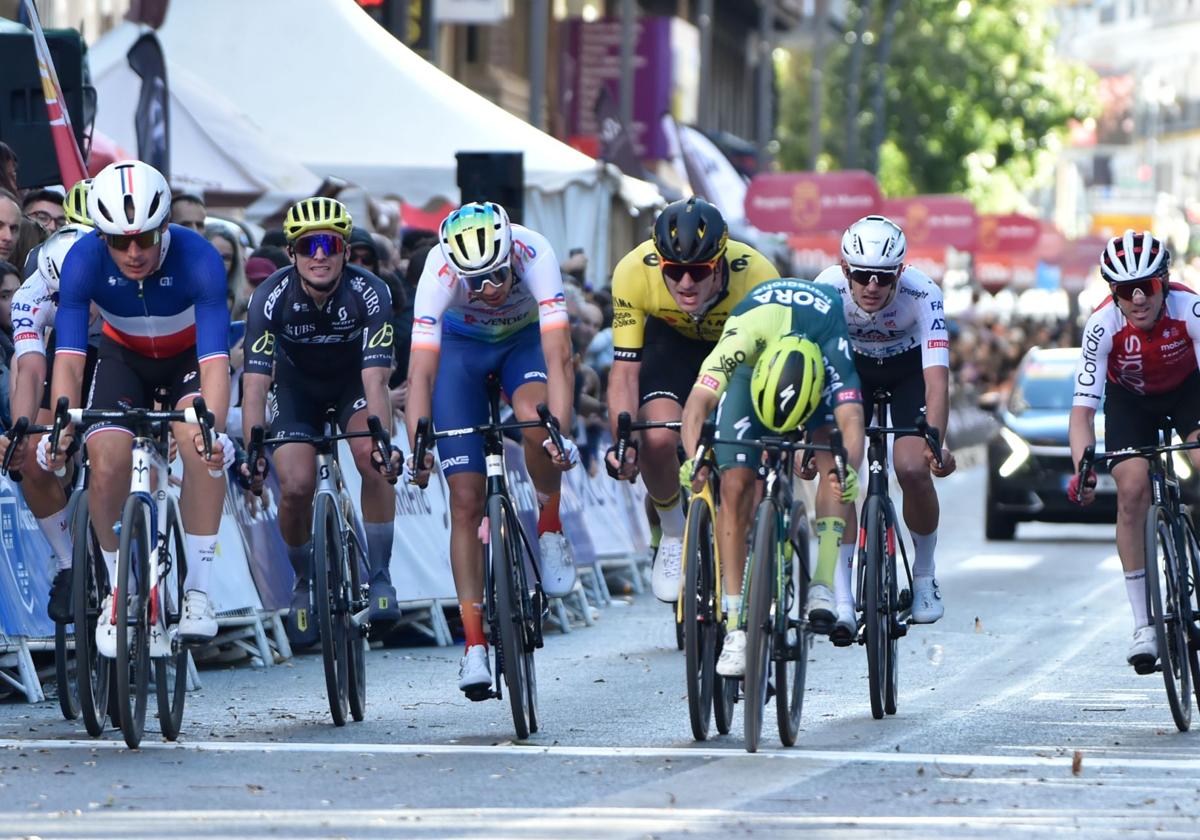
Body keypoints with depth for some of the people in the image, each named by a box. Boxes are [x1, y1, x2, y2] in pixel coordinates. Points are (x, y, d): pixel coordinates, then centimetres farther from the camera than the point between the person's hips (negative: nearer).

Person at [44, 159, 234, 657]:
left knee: (200, 444, -30)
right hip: (124, 357, 2)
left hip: (189, 357, -2)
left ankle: (198, 591, -19)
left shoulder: (197, 258, -35)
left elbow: (216, 360, -41)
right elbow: (68, 357, -32)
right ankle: (118, 593, 0)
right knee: (107, 462, -22)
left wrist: (212, 426, -58)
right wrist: (61, 425, -50)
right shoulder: (84, 261, -30)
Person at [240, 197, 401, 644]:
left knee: (375, 463, -27)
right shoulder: (271, 298, -30)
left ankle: (379, 578, -11)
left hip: (352, 377, 0)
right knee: (296, 488, -17)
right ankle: (304, 581, 12)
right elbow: (255, 383, -34)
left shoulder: (368, 293, -31)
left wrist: (383, 442, -53)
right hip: (297, 382, 0)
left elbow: (376, 379, -38)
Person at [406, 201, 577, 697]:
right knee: (466, 500, -8)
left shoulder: (534, 254, -36)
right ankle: (474, 645, -3)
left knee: (533, 417, -36)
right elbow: (421, 371, -36)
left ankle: (550, 526, -8)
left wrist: (560, 431, -52)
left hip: (526, 337, 0)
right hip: (461, 345, 0)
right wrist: (418, 449, -47)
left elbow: (558, 354, -41)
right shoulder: (440, 270, -34)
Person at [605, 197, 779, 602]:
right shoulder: (634, 272, -34)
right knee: (658, 437, -25)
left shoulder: (757, 276, -37)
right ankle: (672, 534, 3)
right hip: (671, 338, 1)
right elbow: (625, 370, -27)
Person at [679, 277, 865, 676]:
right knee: (735, 488, -14)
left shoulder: (834, 348, -42)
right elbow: (697, 403, -50)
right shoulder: (743, 336, -44)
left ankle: (823, 587, -25)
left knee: (833, 458, -28)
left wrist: (849, 469, -71)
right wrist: (694, 458, -68)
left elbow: (851, 420, -51)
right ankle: (736, 628, -11)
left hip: (821, 367, 0)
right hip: (750, 366, 0)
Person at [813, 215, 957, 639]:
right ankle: (840, 599, -15)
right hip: (851, 365, 1)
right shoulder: (828, 288, -32)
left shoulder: (922, 294, -35)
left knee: (913, 468, -20)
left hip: (910, 368, -1)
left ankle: (924, 575, 6)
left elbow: (936, 378, -42)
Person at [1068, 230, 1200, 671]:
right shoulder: (1103, 324, -31)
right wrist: (1082, 470, -48)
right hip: (1130, 397, 0)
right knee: (1132, 490, -18)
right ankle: (1143, 625, -12)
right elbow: (1083, 407, -32)